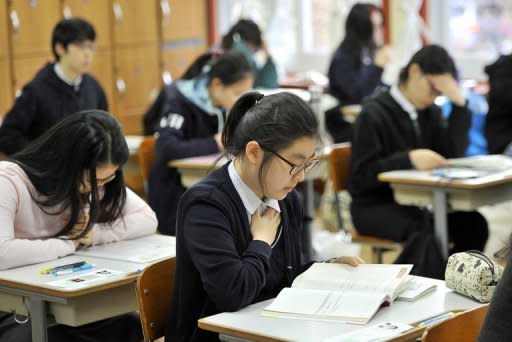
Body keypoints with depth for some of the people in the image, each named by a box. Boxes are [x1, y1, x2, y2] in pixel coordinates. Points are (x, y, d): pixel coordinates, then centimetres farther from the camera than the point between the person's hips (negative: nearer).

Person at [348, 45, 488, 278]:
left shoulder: (430, 111, 13)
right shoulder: (374, 114, -8)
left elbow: (453, 153, 2)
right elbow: (362, 175, -14)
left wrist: (459, 103, -6)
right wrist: (409, 159, -27)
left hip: (416, 202, 7)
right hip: (375, 207, -6)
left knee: (473, 223, -18)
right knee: (426, 229, -35)